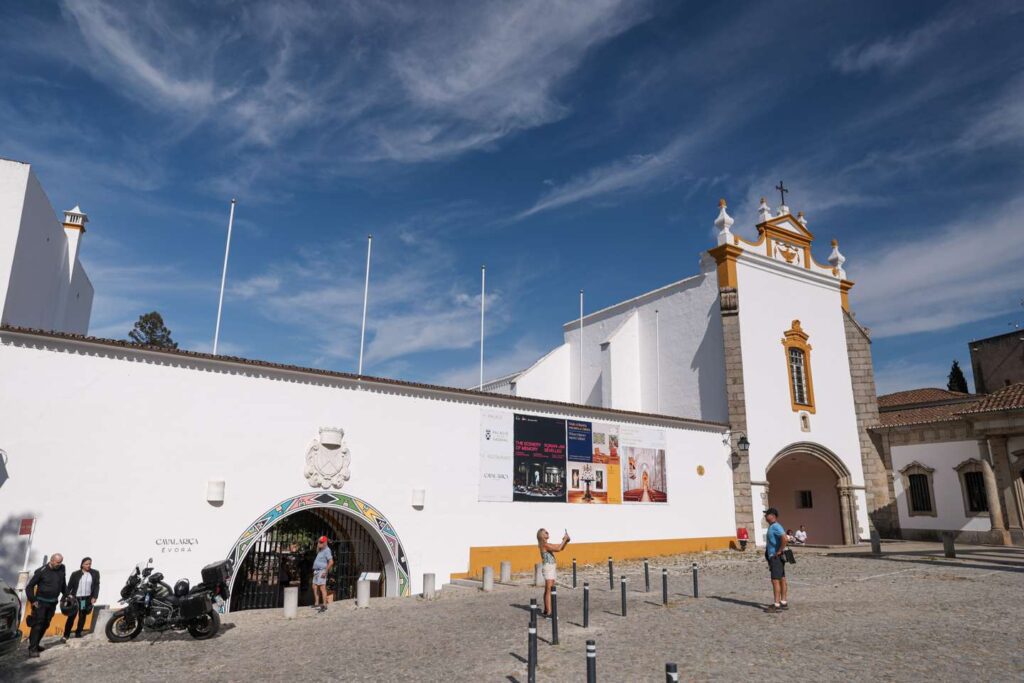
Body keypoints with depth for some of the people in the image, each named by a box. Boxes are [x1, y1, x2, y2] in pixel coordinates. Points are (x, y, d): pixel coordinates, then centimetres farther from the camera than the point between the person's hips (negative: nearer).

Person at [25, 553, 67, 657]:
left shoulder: (61, 569, 1)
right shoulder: (41, 571, -14)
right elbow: (29, 586, -7)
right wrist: (32, 600, -12)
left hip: (53, 603, 5)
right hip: (41, 602, -5)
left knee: (45, 625, 10)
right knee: (37, 624, -8)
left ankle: (35, 644, 21)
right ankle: (32, 649, -7)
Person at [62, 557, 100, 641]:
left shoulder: (95, 573, 5)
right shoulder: (75, 574, 2)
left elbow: (96, 586, 4)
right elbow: (69, 586, 2)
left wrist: (94, 597, -5)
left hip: (87, 599, 1)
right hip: (75, 598, -1)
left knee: (82, 617, 8)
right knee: (71, 617, -4)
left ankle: (78, 634, 17)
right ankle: (66, 635, 1)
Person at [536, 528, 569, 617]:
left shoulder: (548, 545, 15)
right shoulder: (544, 544, -14)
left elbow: (561, 548, 15)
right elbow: (558, 549, -21)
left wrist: (566, 541, 1)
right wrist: (564, 539, -13)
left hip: (551, 568, 10)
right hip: (548, 568, -10)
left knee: (547, 591, 13)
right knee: (549, 591, -9)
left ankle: (546, 611, 20)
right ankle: (549, 612, -9)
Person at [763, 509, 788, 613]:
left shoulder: (775, 526, -17)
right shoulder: (772, 527, 15)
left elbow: (784, 538, -31)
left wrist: (779, 551, -21)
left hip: (776, 557, -10)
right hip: (774, 557, 10)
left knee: (775, 581, -9)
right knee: (782, 580, 13)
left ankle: (777, 605, -8)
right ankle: (784, 602, 19)